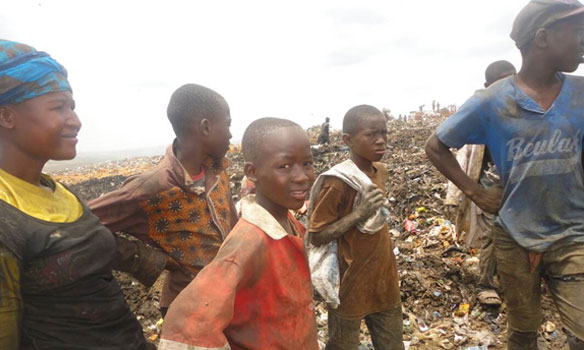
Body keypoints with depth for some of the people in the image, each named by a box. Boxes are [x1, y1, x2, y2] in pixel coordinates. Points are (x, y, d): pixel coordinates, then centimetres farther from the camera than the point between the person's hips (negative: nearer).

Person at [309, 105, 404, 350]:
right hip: (351, 285, -6)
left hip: (385, 280, 7)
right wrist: (359, 213, -27)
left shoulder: (380, 171, 1)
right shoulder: (337, 182, -22)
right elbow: (316, 237, -20)